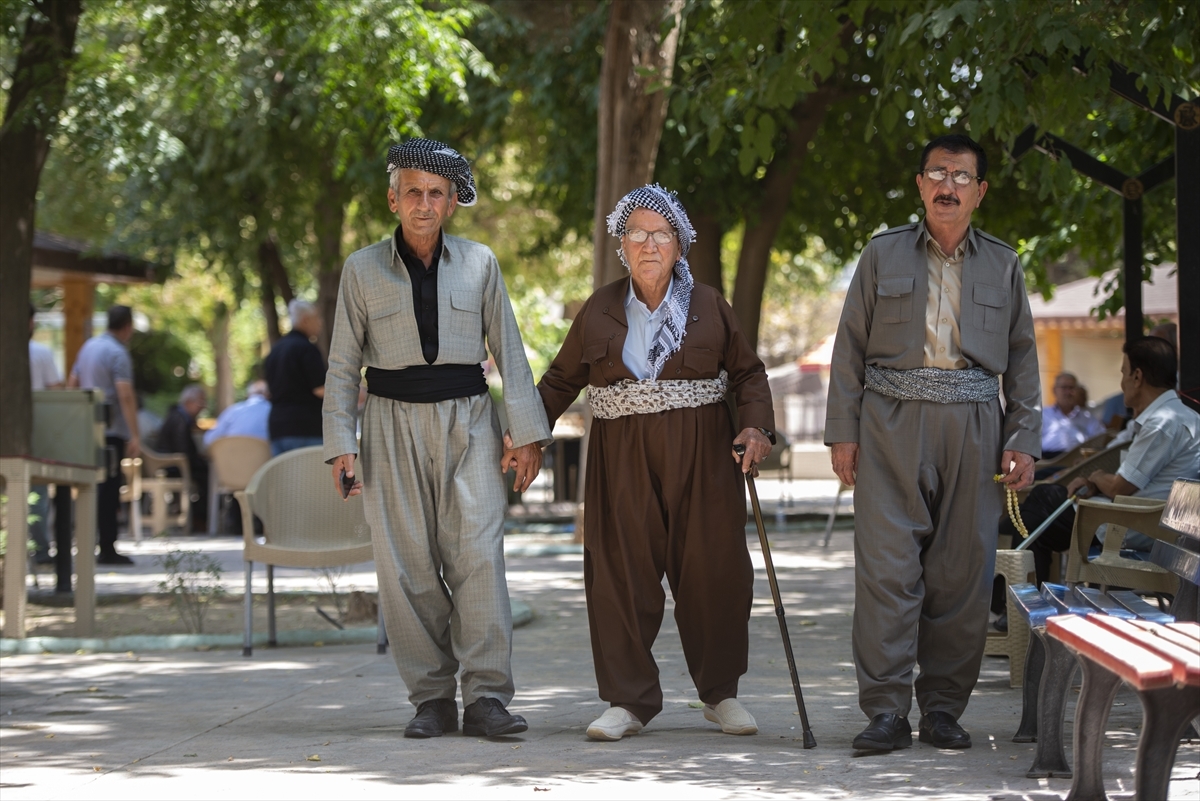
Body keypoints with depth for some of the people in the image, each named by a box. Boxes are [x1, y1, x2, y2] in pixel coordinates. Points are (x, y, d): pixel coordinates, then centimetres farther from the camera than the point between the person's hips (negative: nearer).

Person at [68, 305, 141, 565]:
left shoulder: (88, 347, 12)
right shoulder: (118, 353, -14)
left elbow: (72, 383, 18)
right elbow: (125, 395, -21)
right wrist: (135, 436, -22)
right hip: (112, 430, -8)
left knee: (94, 488, 14)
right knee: (108, 490, -6)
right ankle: (107, 550, -5)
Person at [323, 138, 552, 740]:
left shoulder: (479, 263, 7)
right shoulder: (362, 270, 5)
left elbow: (508, 350, 9)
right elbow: (343, 364, 8)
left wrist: (526, 433, 3)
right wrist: (339, 443, 0)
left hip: (467, 421, 0)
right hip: (394, 424, 0)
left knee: (478, 554, -11)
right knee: (407, 564, -3)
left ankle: (486, 698, -12)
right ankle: (432, 700, 4)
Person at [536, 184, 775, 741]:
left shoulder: (708, 306, 8)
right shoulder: (599, 310, 9)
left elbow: (748, 372, 10)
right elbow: (562, 380, 13)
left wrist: (756, 426, -6)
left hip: (700, 459, 0)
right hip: (623, 460, 0)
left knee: (713, 570, 0)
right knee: (621, 574, -4)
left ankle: (721, 693, 15)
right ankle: (628, 701, 5)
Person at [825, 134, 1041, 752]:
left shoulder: (1003, 266, 14)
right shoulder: (883, 255, 10)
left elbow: (1022, 357, 15)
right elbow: (850, 347, 8)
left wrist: (1023, 440, 5)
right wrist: (843, 432, 0)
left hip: (973, 426, 2)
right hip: (893, 423, -1)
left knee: (962, 571, 1)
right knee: (887, 565, -8)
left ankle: (943, 707, 10)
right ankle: (886, 710, -6)